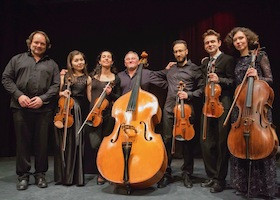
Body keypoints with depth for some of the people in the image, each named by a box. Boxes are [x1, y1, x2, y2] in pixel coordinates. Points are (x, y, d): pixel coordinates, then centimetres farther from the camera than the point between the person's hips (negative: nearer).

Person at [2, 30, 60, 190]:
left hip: (44, 109, 0)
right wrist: (19, 95, -6)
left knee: (42, 143, 5)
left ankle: (40, 174, 20)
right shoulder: (18, 59, 15)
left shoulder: (51, 64, 15)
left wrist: (42, 98, -9)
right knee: (23, 142, 6)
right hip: (21, 108, 0)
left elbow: (56, 85, 5)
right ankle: (23, 175, 19)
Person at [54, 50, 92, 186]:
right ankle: (64, 176, 15)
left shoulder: (87, 79, 10)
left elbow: (90, 98, 9)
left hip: (79, 113, 0)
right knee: (63, 143, 2)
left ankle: (76, 176, 10)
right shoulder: (64, 76, 10)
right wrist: (62, 93, -7)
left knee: (76, 142, -2)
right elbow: (57, 93, 13)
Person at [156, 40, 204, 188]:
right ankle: (166, 174, 13)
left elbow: (202, 89, 2)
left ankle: (187, 174, 18)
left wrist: (189, 95, -11)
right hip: (169, 109, 3)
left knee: (187, 141, 2)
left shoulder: (194, 69, 7)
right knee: (167, 140, 2)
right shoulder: (170, 69, 18)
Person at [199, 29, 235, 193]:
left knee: (222, 144, 0)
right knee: (206, 143, 9)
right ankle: (211, 176, 24)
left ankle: (220, 180, 14)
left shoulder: (228, 60, -2)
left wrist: (219, 80, -23)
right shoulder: (204, 62, 19)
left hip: (223, 107, -6)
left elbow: (233, 82, -9)